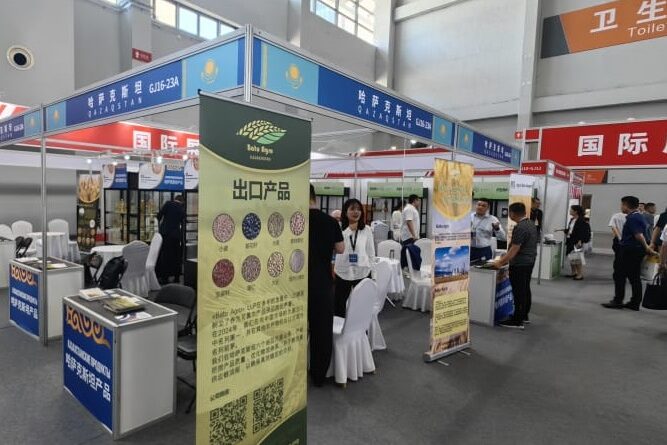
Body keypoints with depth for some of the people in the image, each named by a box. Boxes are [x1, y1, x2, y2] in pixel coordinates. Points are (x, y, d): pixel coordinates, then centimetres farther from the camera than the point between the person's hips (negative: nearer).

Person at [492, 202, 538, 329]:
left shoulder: (520, 228, -21)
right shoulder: (531, 224, 10)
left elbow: (514, 250, -22)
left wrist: (500, 262, -15)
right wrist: (506, 259, 18)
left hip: (520, 264, -10)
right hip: (529, 261, 10)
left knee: (519, 292, -5)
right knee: (526, 289, 17)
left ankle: (517, 321, 1)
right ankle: (524, 316, 28)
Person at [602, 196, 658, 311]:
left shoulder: (632, 218, -16)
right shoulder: (640, 216, 15)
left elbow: (639, 235, -25)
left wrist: (646, 247, -21)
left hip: (629, 250, -10)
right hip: (637, 250, 10)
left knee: (620, 276, -2)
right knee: (635, 278, 11)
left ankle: (618, 301, 2)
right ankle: (635, 303, 15)